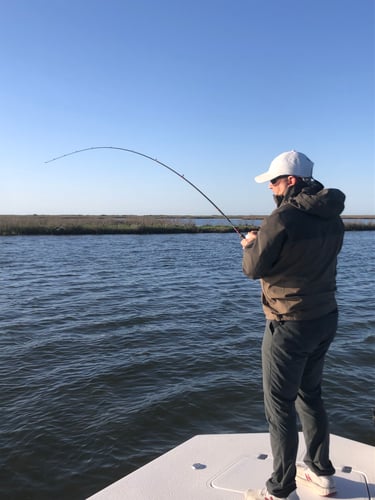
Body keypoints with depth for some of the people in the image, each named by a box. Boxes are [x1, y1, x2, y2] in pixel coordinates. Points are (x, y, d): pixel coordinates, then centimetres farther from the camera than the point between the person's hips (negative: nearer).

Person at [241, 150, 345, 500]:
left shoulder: (283, 218, -20)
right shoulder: (332, 219, 5)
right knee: (310, 395, 23)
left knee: (279, 406, 5)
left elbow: (253, 269, -14)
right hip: (326, 318, 8)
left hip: (290, 324, -8)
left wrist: (250, 245, 7)